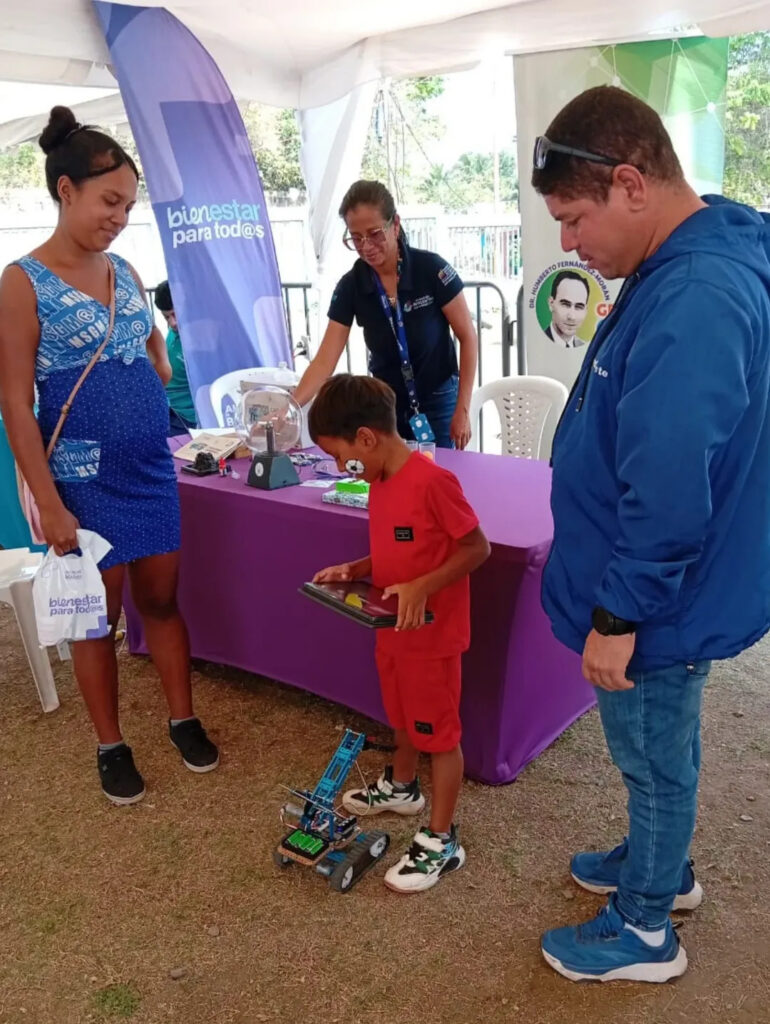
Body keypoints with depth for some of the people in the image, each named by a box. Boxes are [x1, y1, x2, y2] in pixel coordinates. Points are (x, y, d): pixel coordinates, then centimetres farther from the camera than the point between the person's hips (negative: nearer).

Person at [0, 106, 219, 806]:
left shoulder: (126, 273, 8)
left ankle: (184, 720, 29)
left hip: (152, 468, 5)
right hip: (85, 478, -5)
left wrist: (151, 389, 9)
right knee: (100, 614, 7)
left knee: (162, 598, 13)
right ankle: (111, 747, 24)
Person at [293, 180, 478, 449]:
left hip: (438, 400, -2)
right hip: (386, 403, 2)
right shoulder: (350, 286, -10)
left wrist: (462, 410, -12)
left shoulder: (431, 268, -18)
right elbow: (324, 360, -12)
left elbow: (468, 337, -10)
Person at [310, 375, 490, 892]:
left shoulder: (432, 481, -25)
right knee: (405, 716, 27)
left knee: (440, 733, 5)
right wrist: (353, 571, -1)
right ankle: (402, 786, 50)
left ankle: (442, 841, 19)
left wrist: (422, 588, -28)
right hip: (394, 629, 9)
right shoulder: (381, 481, 4)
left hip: (432, 632, -8)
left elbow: (477, 548, -20)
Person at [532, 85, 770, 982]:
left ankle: (644, 933, 35)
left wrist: (618, 615, -20)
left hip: (659, 605, -9)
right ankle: (659, 868, 50)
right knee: (656, 753, 26)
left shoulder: (695, 300, -30)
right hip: (656, 593, 9)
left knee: (654, 759, 11)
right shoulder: (681, 269, 4)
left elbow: (669, 493, -31)